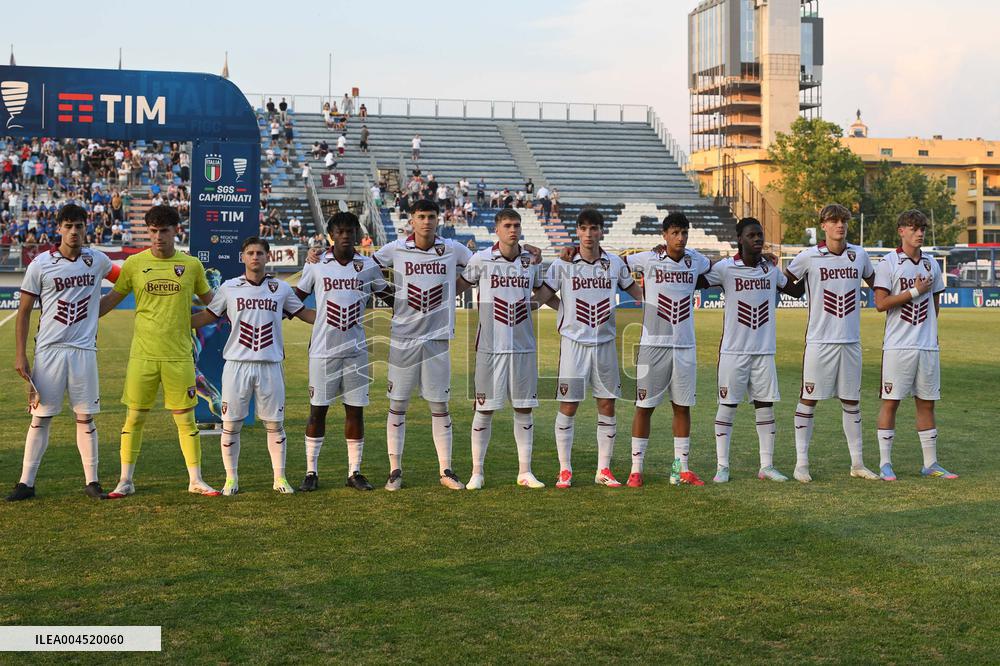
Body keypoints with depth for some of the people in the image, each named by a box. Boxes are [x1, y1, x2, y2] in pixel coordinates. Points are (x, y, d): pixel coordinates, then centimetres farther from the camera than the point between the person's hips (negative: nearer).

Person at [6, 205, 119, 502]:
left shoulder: (97, 260, 4)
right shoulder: (41, 264, -2)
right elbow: (24, 312, 1)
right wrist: (20, 354, -3)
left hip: (84, 349, 2)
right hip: (48, 350, -1)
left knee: (86, 417, 6)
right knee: (40, 417, 2)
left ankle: (92, 480, 13)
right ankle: (26, 482, 7)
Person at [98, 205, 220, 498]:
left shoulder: (191, 265, 3)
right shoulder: (134, 263, 2)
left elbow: (210, 301, 17)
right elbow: (111, 299, 11)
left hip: (179, 356, 0)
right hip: (142, 354, 0)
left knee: (185, 418, 4)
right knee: (135, 417, 4)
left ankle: (196, 480, 14)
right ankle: (126, 481, 15)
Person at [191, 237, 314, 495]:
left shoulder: (281, 288, 7)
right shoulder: (229, 288, 5)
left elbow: (304, 313, 16)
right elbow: (208, 316, 12)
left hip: (270, 365, 1)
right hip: (237, 364, 0)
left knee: (275, 423, 4)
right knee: (231, 424, 1)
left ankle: (280, 478, 15)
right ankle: (231, 479, 14)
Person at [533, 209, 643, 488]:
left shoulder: (615, 264, 6)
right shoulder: (563, 264, -2)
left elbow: (638, 294, 16)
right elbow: (541, 298, -5)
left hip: (605, 342, 3)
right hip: (574, 342, -3)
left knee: (607, 405, 5)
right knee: (568, 407, -1)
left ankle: (604, 469, 14)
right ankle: (565, 470, 8)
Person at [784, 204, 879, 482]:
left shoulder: (859, 255, 6)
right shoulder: (809, 257, -5)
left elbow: (874, 282, 23)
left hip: (851, 341, 4)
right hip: (819, 341, -4)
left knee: (852, 401, 11)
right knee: (808, 399, 0)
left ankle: (857, 463, 19)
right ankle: (801, 463, 7)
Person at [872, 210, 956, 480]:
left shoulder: (931, 263, 12)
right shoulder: (888, 263, -4)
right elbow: (880, 304, -12)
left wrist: (927, 331, 17)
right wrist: (915, 291, -11)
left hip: (928, 346, 5)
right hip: (897, 346, -5)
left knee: (926, 403, 9)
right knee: (890, 402, -2)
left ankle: (930, 464, 15)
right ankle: (885, 463, 4)